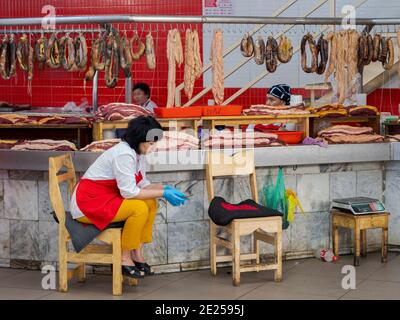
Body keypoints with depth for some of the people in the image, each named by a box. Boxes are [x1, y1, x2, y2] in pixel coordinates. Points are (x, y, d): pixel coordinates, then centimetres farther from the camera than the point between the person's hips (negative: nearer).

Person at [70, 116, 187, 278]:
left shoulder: (137, 153, 6)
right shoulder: (123, 154, -24)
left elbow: (142, 184, 9)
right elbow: (129, 192, -26)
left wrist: (164, 188, -6)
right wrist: (163, 194, -21)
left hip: (107, 198, 10)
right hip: (88, 203, -10)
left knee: (151, 203, -1)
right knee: (140, 208, -23)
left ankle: (137, 253, 2)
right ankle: (124, 258, -10)